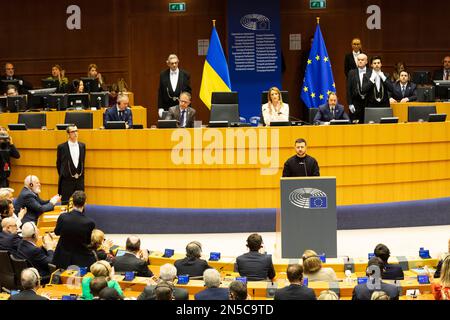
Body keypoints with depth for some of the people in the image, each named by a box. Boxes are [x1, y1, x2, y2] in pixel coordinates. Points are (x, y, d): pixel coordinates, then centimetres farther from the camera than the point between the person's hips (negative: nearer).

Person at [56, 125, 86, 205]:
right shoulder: (62, 147, -5)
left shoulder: (82, 146, 7)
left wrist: (80, 174, 11)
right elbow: (58, 164, 3)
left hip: (79, 180, 3)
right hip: (67, 180, -3)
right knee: (66, 204, 0)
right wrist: (62, 175, 6)